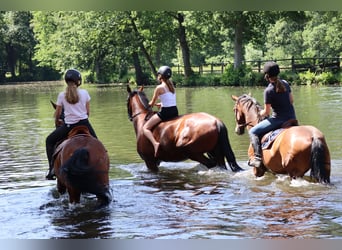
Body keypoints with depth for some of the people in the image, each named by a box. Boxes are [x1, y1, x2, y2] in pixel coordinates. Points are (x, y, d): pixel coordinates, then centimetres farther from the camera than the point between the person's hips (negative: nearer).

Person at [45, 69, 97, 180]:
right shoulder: (84, 93, -2)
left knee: (49, 141, 16)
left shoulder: (62, 95, -4)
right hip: (84, 123, 1)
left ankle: (52, 168, 7)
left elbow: (57, 114, 4)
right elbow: (88, 111, 4)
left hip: (69, 126, -1)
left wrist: (57, 123, 25)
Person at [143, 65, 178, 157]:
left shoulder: (159, 88, -8)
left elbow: (152, 103, 0)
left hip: (165, 112, -7)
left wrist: (149, 104, 22)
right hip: (175, 112, 7)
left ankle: (155, 143, -25)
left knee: (145, 128, -2)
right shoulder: (172, 86, 13)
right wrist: (158, 104, 24)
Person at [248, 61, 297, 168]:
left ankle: (258, 158, -10)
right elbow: (291, 100, 13)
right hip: (292, 118, 7)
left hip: (278, 119, -7)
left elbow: (266, 112, -12)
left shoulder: (268, 90, -16)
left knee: (253, 132, 1)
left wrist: (260, 114, 9)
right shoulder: (285, 83, 3)